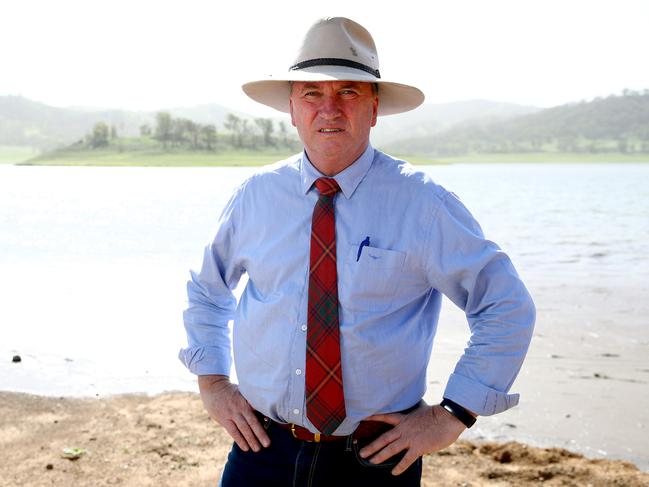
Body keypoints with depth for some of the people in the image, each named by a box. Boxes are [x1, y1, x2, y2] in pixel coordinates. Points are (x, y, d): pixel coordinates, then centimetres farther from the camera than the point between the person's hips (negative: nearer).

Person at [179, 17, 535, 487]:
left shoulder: (421, 203, -10)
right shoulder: (256, 195, -1)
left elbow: (508, 308, -5)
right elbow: (206, 289, 16)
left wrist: (453, 415, -9)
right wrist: (212, 381, 6)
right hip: (263, 449, 3)